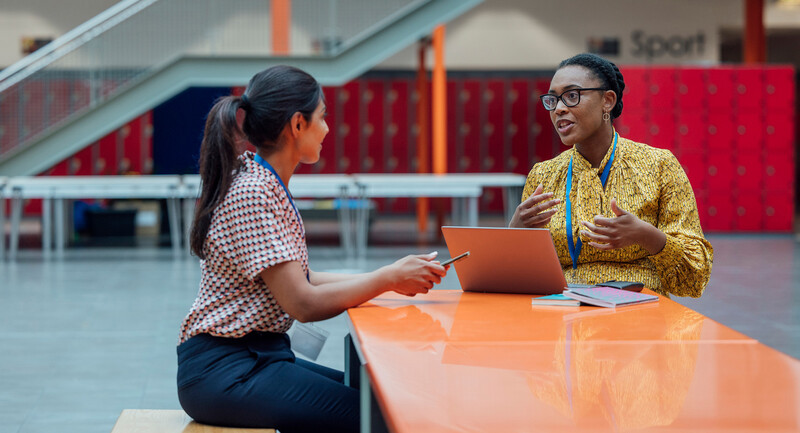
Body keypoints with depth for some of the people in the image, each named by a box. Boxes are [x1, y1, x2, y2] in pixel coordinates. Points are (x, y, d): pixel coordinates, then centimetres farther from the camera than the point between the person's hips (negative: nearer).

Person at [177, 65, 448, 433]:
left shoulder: (267, 186, 13)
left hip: (257, 357, 10)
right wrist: (390, 278, -12)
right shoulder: (252, 195, -18)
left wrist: (393, 277, 7)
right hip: (223, 371, -10)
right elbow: (303, 303, -21)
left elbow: (301, 278, 14)